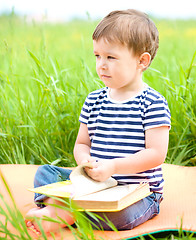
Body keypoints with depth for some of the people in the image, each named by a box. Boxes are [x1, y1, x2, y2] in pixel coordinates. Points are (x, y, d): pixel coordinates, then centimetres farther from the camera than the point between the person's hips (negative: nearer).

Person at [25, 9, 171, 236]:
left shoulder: (153, 103, -10)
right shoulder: (93, 101, 8)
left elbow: (157, 153, -15)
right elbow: (81, 143, 13)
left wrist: (113, 166, -24)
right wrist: (85, 161, -12)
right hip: (95, 183, 6)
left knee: (120, 213, -38)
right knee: (46, 171, -3)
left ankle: (60, 216, -30)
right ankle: (55, 205, -29)